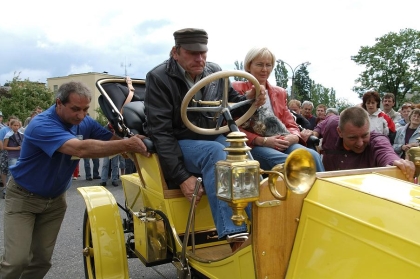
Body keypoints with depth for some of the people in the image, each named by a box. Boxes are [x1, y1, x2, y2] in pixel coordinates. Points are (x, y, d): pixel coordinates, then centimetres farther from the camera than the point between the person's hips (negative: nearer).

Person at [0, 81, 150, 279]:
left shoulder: (84, 123, -8)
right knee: (17, 259, -13)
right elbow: (81, 149, -45)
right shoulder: (42, 125, -31)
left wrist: (133, 141, -33)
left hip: (55, 199, 6)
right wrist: (127, 145, -50)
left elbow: (111, 140, -12)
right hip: (24, 196, -6)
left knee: (42, 259, 9)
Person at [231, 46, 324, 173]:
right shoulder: (236, 89, 8)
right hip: (253, 146, -5)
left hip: (283, 144, 5)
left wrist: (294, 136, -4)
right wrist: (263, 141, -13)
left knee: (312, 155, -28)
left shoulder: (280, 92, 26)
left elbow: (290, 124, 23)